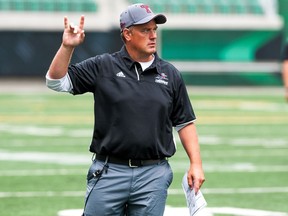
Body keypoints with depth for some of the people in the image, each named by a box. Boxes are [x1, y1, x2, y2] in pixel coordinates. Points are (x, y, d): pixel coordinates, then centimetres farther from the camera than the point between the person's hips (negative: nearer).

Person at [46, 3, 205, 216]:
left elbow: (185, 122, 12)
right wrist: (67, 47, -16)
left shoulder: (170, 74, 9)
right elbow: (56, 81, -1)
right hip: (108, 172, -1)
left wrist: (196, 163, 2)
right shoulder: (103, 67, 3)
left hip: (154, 175, 1)